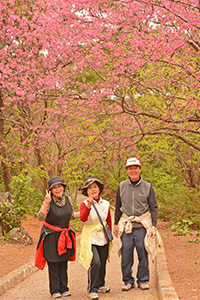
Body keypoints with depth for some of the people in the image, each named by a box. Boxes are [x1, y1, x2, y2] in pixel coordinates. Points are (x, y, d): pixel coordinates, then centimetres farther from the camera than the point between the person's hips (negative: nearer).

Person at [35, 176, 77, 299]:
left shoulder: (67, 199, 1)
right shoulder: (48, 202, -16)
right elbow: (40, 217, -29)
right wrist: (46, 203, -40)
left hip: (65, 235, 5)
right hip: (51, 236, -5)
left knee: (64, 263, 9)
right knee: (53, 264, -1)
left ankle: (64, 288, 17)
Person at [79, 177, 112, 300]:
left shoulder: (106, 204, 6)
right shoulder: (84, 204, -7)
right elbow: (83, 218, -25)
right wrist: (89, 205, -38)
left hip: (103, 237, 5)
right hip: (90, 237, -5)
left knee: (103, 262, 11)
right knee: (95, 262, -17)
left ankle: (100, 285, 33)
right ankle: (92, 290, -10)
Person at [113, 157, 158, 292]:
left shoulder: (147, 187, 2)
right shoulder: (122, 186, 8)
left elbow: (154, 207, 4)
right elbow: (118, 206, 16)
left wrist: (154, 226, -4)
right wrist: (116, 224, 14)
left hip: (142, 225, -1)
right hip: (126, 225, 2)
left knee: (143, 254, 1)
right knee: (126, 255, 1)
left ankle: (143, 280, 16)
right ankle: (128, 281, 15)